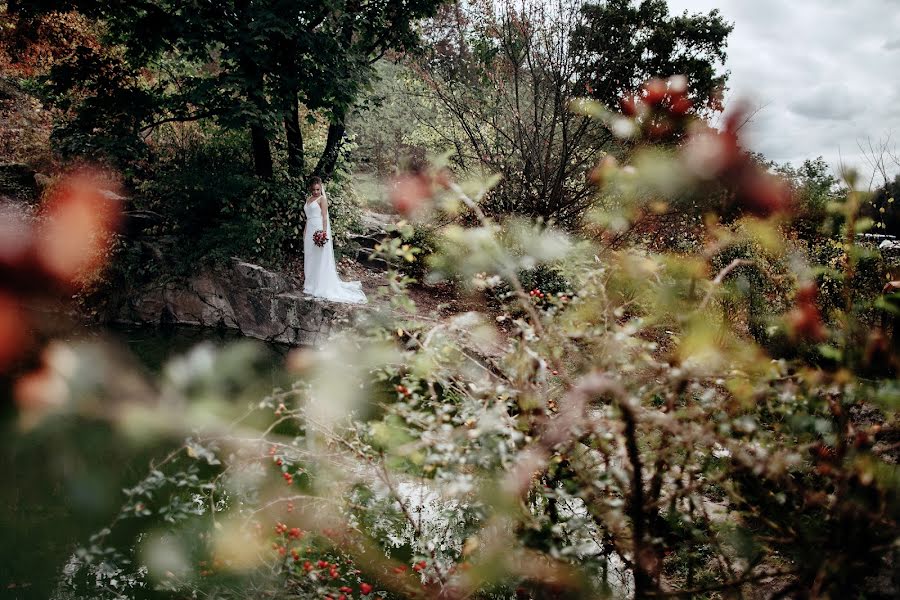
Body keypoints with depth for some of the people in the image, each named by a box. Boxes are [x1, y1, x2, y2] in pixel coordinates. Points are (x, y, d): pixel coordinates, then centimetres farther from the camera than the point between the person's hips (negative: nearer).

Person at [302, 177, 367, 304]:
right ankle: (311, 285, 12)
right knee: (309, 257, 7)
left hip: (319, 229, -7)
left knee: (320, 259, -6)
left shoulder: (322, 199, -4)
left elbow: (324, 217, -11)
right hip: (310, 231, 7)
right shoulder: (308, 199, 17)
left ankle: (322, 287, -3)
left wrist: (324, 232, -20)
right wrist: (305, 231, 16)